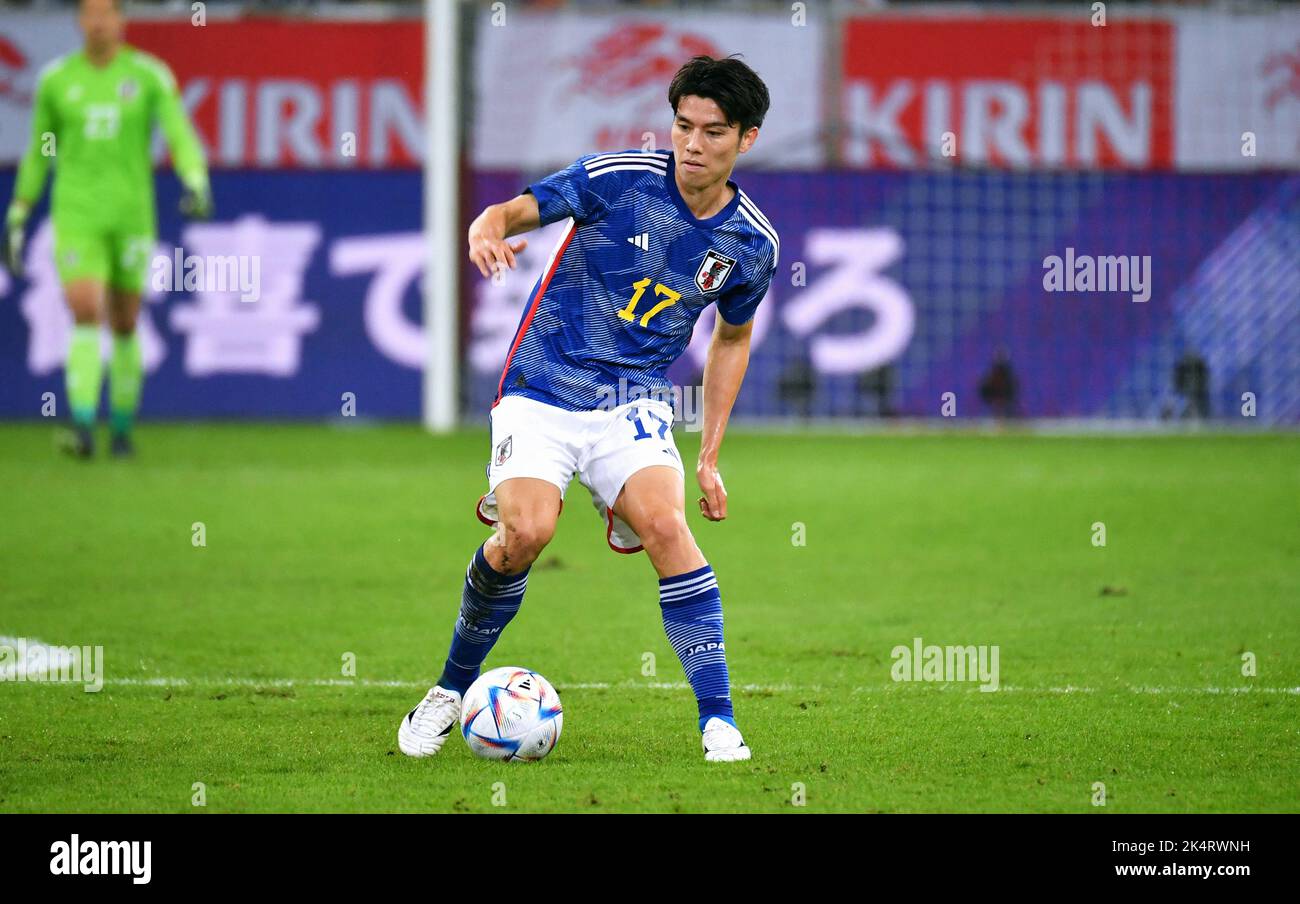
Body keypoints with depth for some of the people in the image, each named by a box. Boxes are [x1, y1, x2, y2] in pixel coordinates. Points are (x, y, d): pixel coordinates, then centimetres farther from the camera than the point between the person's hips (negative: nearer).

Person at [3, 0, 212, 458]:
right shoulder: (56, 80, 4)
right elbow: (38, 153, 14)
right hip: (75, 217, 0)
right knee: (85, 314, -18)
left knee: (124, 324, 10)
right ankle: (83, 429, -25)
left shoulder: (150, 76, -2)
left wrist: (196, 184, -31)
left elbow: (181, 136, -11)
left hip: (131, 214, 0)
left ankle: (122, 425, 30)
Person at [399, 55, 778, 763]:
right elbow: (511, 212, -7)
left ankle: (718, 722, -21)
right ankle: (451, 690, 0)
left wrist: (709, 457, 15)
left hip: (634, 403, 2)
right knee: (527, 530, -24)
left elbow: (732, 338, 19)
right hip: (540, 392, -2)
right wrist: (487, 231, -33)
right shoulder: (616, 178, -10)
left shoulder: (751, 244, 2)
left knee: (665, 524, -25)